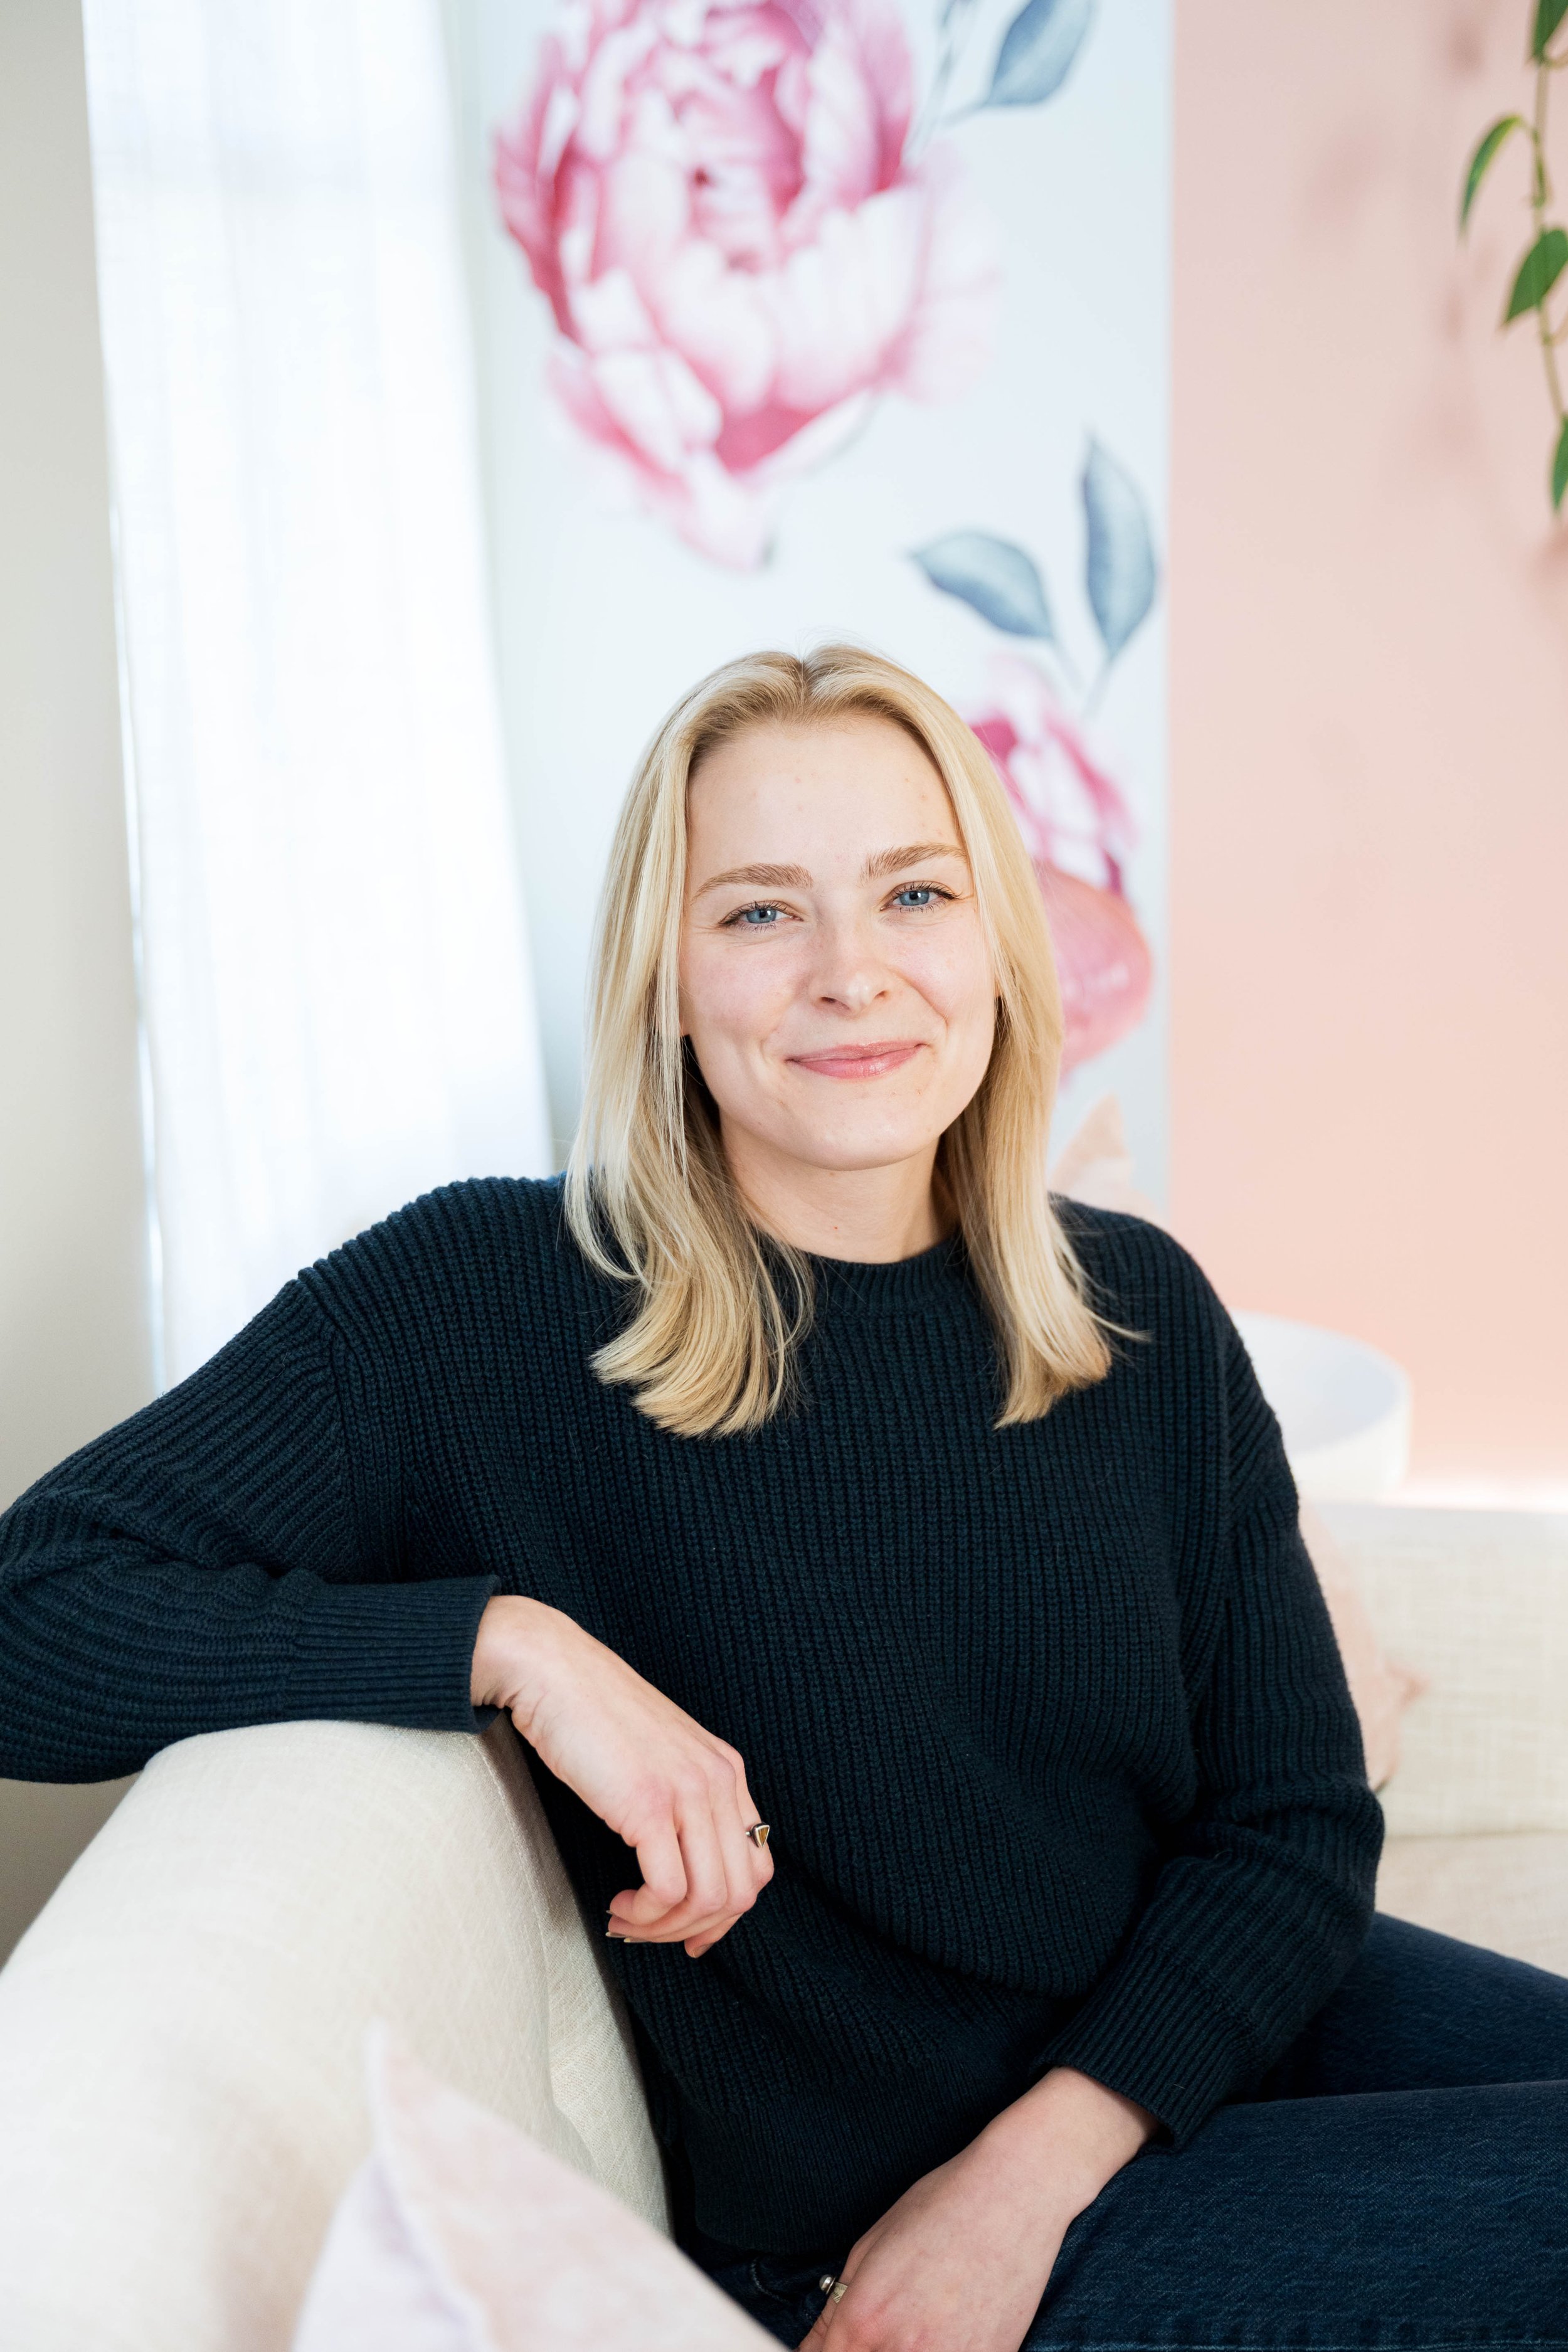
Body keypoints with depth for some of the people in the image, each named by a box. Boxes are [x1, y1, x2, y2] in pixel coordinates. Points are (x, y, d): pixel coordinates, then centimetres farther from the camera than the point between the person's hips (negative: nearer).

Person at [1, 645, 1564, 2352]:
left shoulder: (1141, 1316, -1)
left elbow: (1294, 1818, 0)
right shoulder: (486, 1305, -14)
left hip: (1201, 2027, 6)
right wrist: (509, 1641, -29)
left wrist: (1037, 2165, -13)